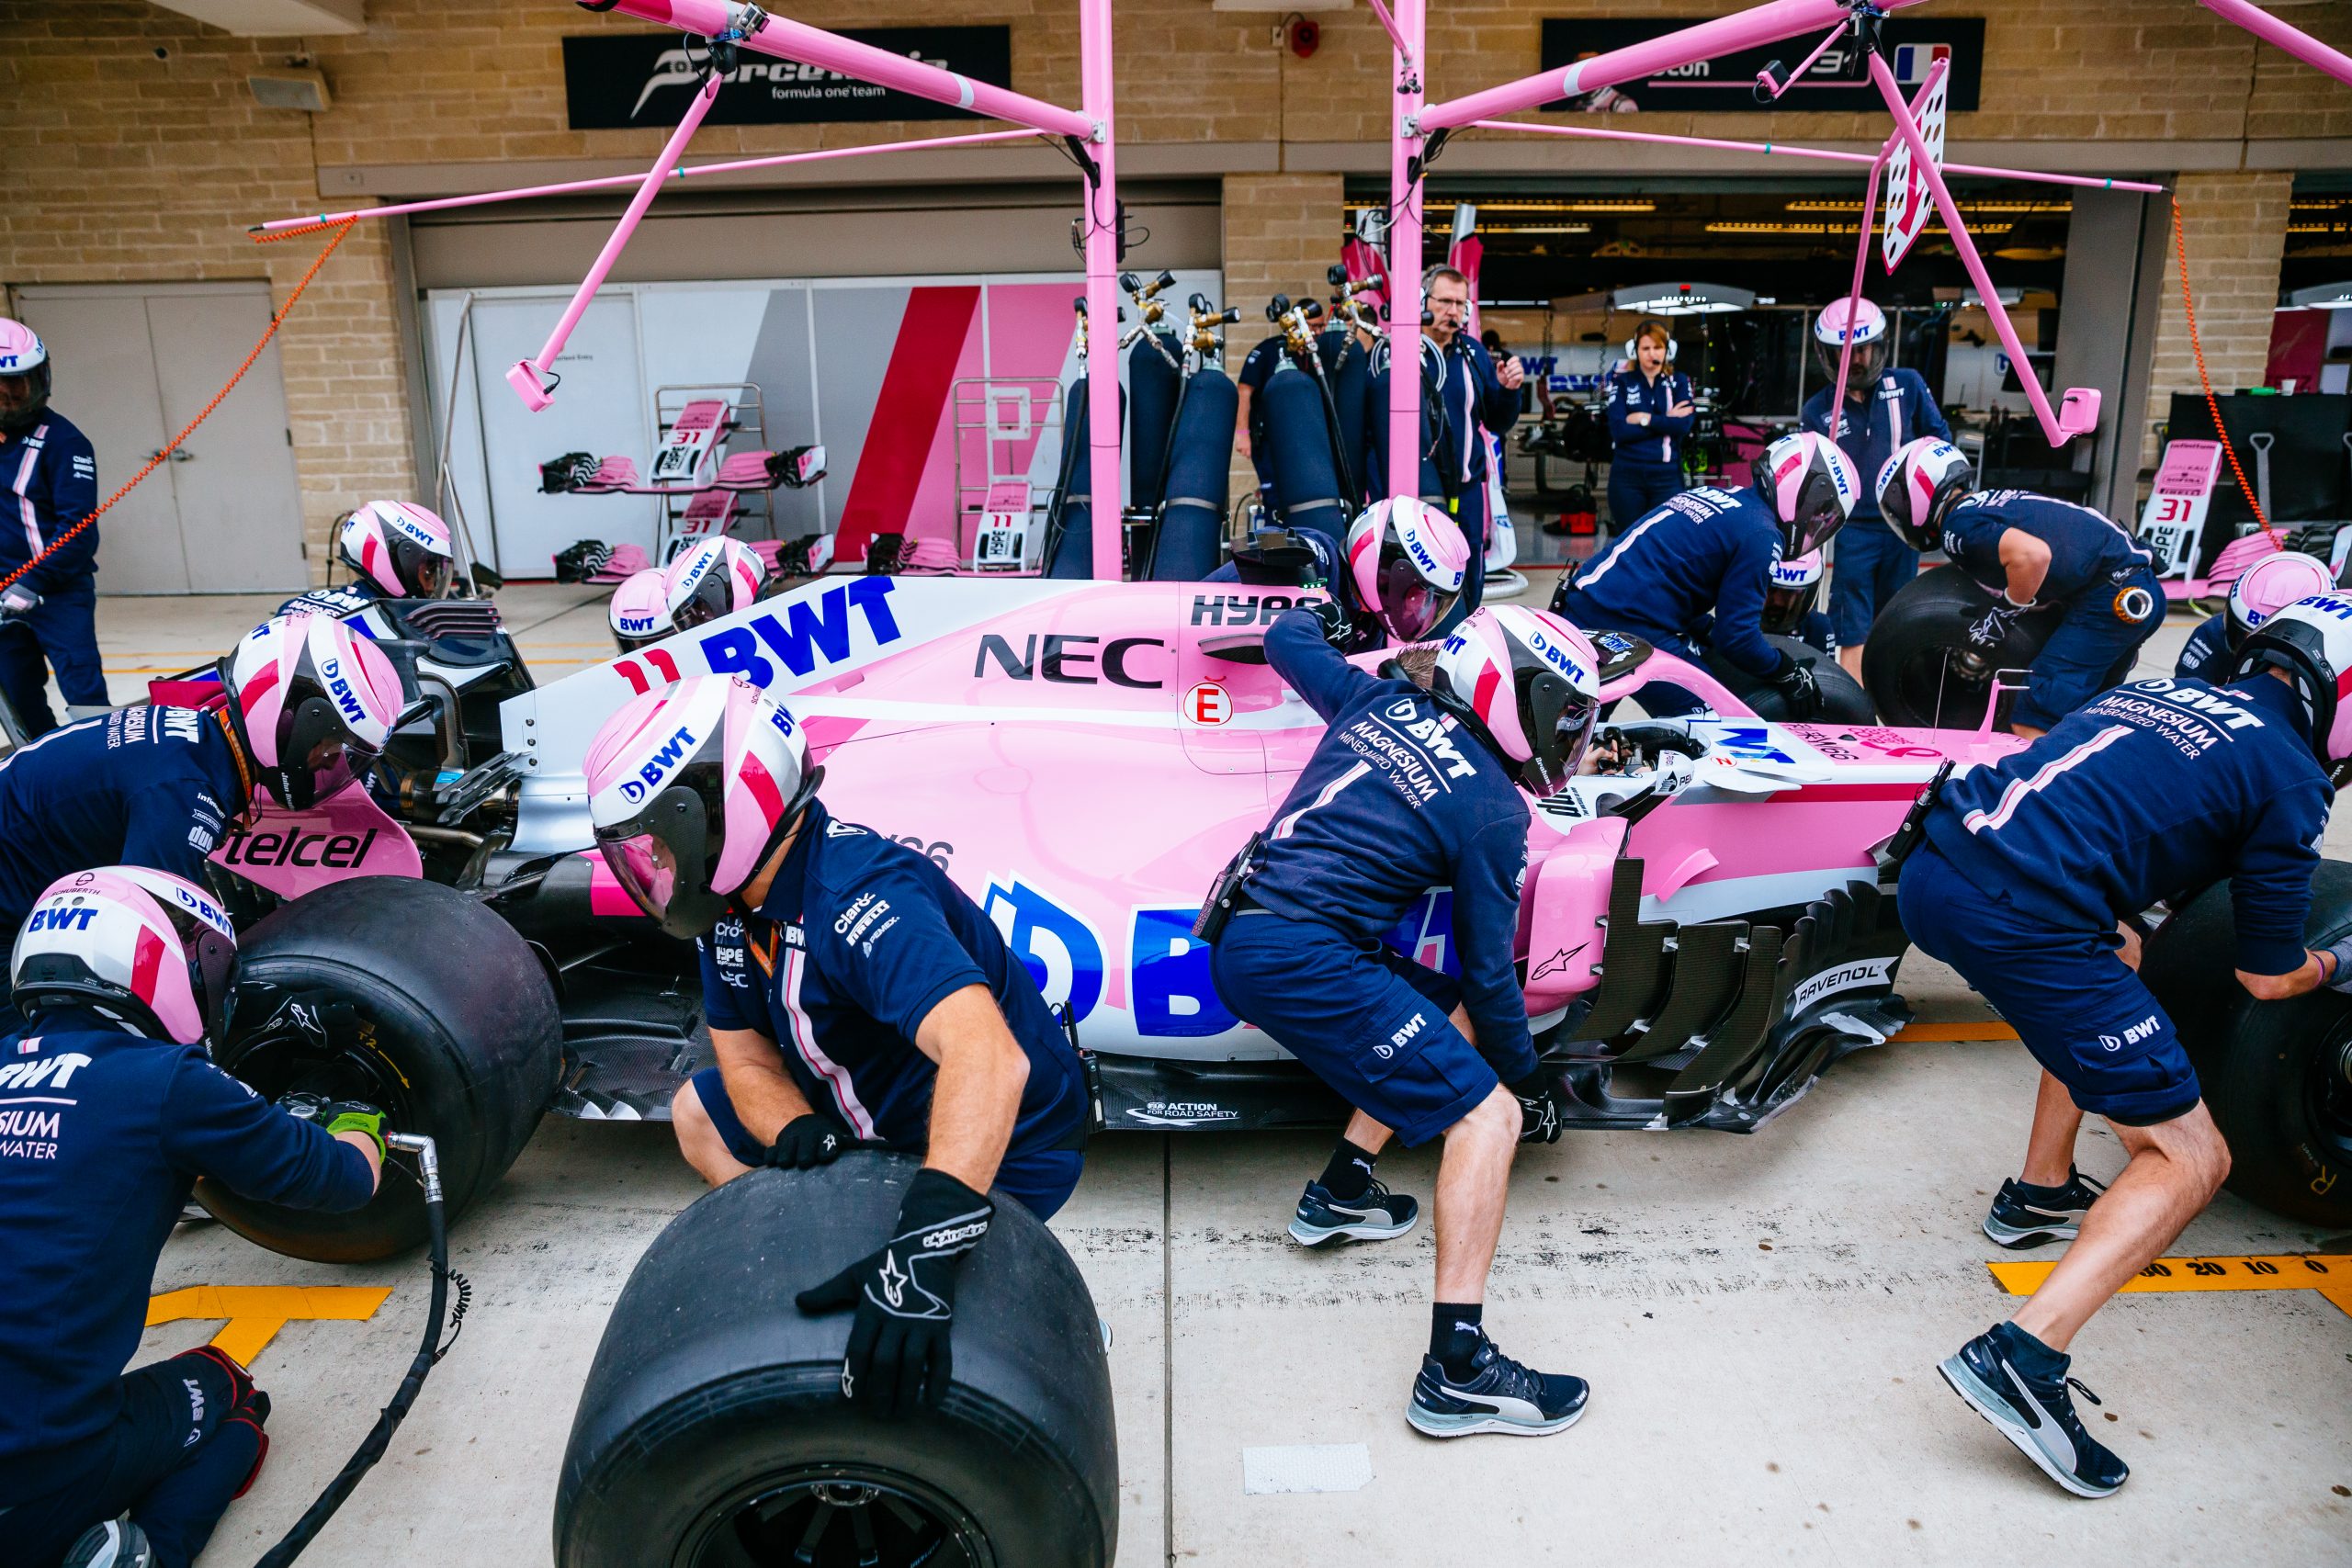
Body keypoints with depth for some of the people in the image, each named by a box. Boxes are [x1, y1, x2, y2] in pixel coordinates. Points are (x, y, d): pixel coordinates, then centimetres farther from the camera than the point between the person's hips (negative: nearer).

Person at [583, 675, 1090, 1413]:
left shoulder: (861, 898, -36)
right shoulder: (732, 900, -7)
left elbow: (989, 1056, -52)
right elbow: (749, 1062, -2)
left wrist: (927, 1241, -64)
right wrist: (798, 1133, -25)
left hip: (995, 1151, -9)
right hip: (877, 1114, 9)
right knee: (698, 1114, 16)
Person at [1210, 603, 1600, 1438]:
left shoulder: (1377, 697, 11)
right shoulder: (1493, 807, -6)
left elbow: (1287, 637, 29)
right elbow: (1490, 970, 1)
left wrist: (1309, 614, 53)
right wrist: (1527, 1077, 16)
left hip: (1239, 944, 9)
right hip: (1305, 961, -9)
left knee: (1454, 1019, 23)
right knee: (1487, 1114, -7)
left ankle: (1339, 1193, 28)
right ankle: (1457, 1369, -12)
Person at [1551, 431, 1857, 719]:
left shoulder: (1712, 495, 18)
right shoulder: (1761, 535, -8)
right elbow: (1737, 636, -11)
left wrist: (1705, 631, 29)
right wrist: (1789, 674, 4)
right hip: (1628, 630, -9)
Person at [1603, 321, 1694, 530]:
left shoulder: (1679, 382, 8)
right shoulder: (1622, 382, 4)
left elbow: (1684, 426, -8)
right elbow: (1619, 431, -10)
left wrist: (1645, 419, -9)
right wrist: (1666, 421, -9)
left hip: (1667, 476, 0)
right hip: (1627, 476, 0)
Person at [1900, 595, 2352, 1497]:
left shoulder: (2152, 692, 25)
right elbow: (2266, 979, 16)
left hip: (1933, 869, 8)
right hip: (2022, 925, -8)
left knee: (2110, 972, 37)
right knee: (2190, 1161, 6)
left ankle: (2039, 1196, 40)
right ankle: (2022, 1357, -11)